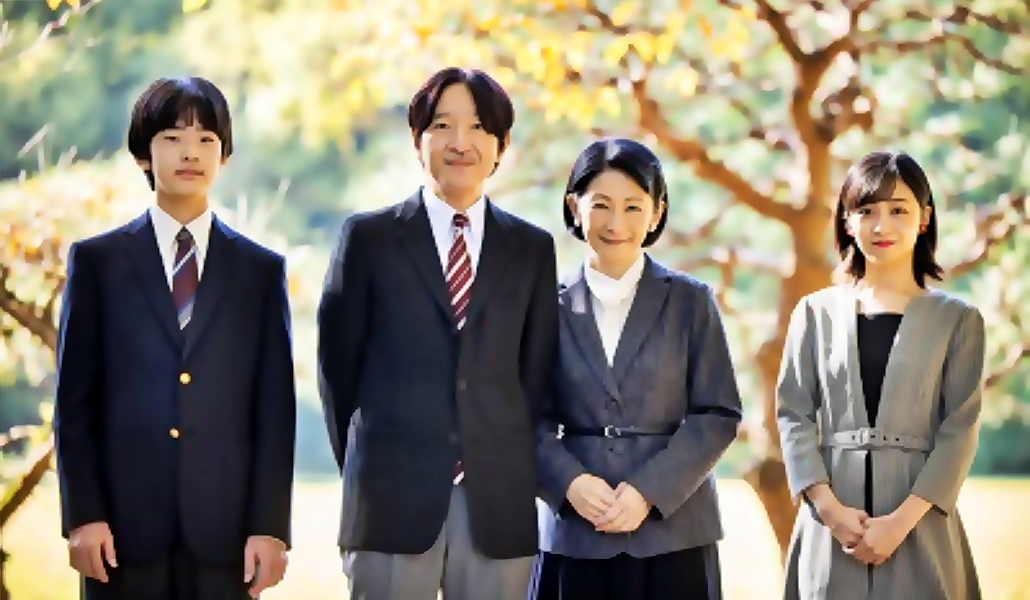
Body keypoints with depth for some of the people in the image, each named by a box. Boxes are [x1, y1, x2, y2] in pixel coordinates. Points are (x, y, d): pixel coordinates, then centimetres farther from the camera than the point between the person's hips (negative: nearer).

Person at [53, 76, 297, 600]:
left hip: (226, 532, 1)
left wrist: (270, 526, -2)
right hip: (124, 527, -1)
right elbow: (75, 402, 4)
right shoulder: (96, 261, 7)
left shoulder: (262, 271, 10)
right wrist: (83, 514, -5)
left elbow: (275, 409, 6)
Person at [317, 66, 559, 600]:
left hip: (498, 502, 2)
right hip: (394, 498, -2)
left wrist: (513, 467, 8)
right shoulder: (369, 237, 4)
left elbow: (536, 374, 12)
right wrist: (366, 468, 8)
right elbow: (338, 365, 7)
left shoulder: (531, 249, 10)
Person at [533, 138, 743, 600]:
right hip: (577, 534, 1)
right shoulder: (550, 304, 6)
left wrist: (649, 491, -11)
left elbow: (719, 415, 1)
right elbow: (532, 417, 5)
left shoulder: (690, 301, 5)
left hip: (672, 531, 0)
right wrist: (569, 483, -13)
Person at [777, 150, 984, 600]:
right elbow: (794, 415, 5)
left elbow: (960, 430, -1)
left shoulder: (957, 320, 5)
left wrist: (901, 521, -12)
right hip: (832, 527, 1)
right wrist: (829, 506, -10)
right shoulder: (817, 312, 9)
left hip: (920, 530, -1)